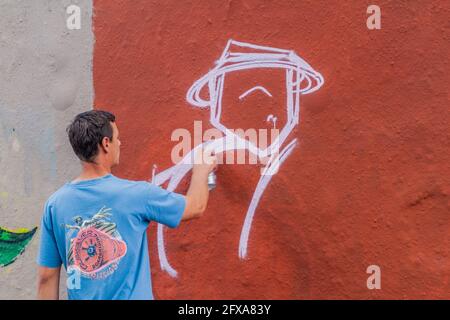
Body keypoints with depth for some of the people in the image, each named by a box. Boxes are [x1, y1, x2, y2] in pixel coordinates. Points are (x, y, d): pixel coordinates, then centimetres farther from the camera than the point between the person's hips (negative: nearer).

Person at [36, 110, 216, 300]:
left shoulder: (54, 204, -9)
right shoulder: (135, 193, -17)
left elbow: (46, 277, -4)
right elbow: (195, 207, -3)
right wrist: (201, 168, 15)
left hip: (80, 297, 4)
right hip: (130, 296, -3)